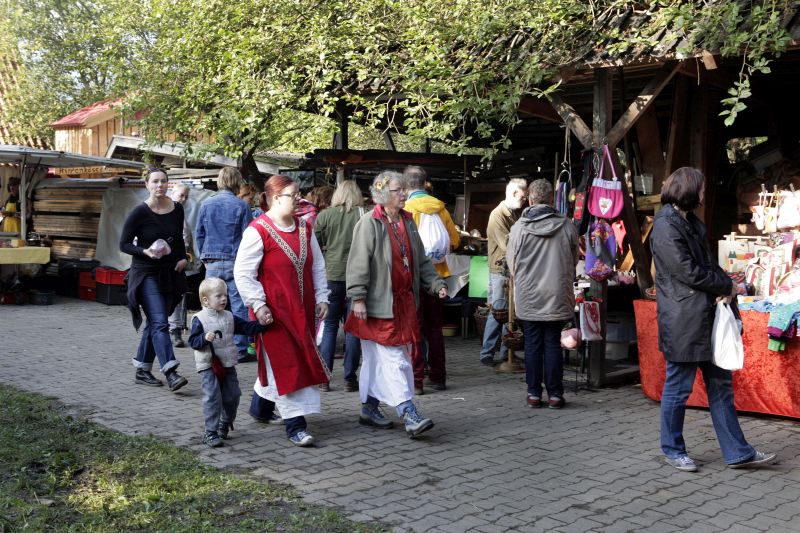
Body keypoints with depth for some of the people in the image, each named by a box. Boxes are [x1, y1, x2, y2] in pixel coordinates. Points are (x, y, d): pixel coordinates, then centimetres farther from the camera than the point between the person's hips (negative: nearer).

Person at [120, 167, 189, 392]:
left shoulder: (177, 209, 4)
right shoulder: (140, 212, -10)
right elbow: (124, 244, -7)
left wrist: (183, 257, 3)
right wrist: (145, 252, -22)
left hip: (170, 274, 6)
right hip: (146, 274, -6)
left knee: (154, 323, 12)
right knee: (160, 323, -15)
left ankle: (142, 370, 23)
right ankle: (170, 373, -20)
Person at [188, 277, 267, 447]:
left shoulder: (229, 317, 8)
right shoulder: (199, 319, -8)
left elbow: (246, 327, 7)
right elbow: (193, 341, -10)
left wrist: (262, 324, -7)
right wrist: (205, 338, -29)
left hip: (228, 365, 6)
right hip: (209, 366, -6)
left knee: (232, 396, 10)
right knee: (212, 398, -9)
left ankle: (225, 425, 32)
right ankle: (210, 432, -1)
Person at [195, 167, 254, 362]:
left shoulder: (206, 205, 5)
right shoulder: (241, 206, -5)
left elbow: (199, 234, 9)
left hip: (212, 263, 3)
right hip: (235, 262, -3)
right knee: (238, 306, 1)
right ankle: (240, 350, 2)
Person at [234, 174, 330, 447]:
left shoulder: (304, 228, 8)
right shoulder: (258, 231, -13)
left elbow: (317, 265, 15)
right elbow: (243, 273, -12)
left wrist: (321, 297, 9)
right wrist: (258, 305, -16)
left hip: (302, 309, 7)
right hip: (274, 310, -7)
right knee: (285, 365, -4)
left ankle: (261, 406, 36)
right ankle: (295, 425, 2)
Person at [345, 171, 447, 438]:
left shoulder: (407, 222, 13)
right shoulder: (369, 223, -10)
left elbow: (421, 260, 19)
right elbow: (358, 264, -13)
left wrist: (436, 283, 8)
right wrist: (358, 298, -17)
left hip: (404, 303, 7)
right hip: (379, 304, -7)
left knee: (377, 359, 14)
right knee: (393, 359, -8)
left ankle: (369, 409, 24)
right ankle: (409, 415, -11)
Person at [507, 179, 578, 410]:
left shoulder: (518, 228, -8)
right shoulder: (567, 226, -5)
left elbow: (511, 264, 1)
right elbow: (574, 260, 8)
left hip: (528, 297, 0)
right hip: (558, 296, 1)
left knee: (532, 344, 8)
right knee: (553, 344, 7)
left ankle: (534, 394, 12)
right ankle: (555, 394, 11)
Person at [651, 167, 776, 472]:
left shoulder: (692, 223, 16)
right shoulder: (665, 227, -14)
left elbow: (709, 263, 16)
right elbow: (689, 272, -18)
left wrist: (724, 288, -4)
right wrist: (727, 286, -5)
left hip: (706, 317, 9)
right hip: (683, 322, -9)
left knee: (720, 384, 11)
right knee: (679, 387, 3)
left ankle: (737, 452, 17)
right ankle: (672, 450, 18)